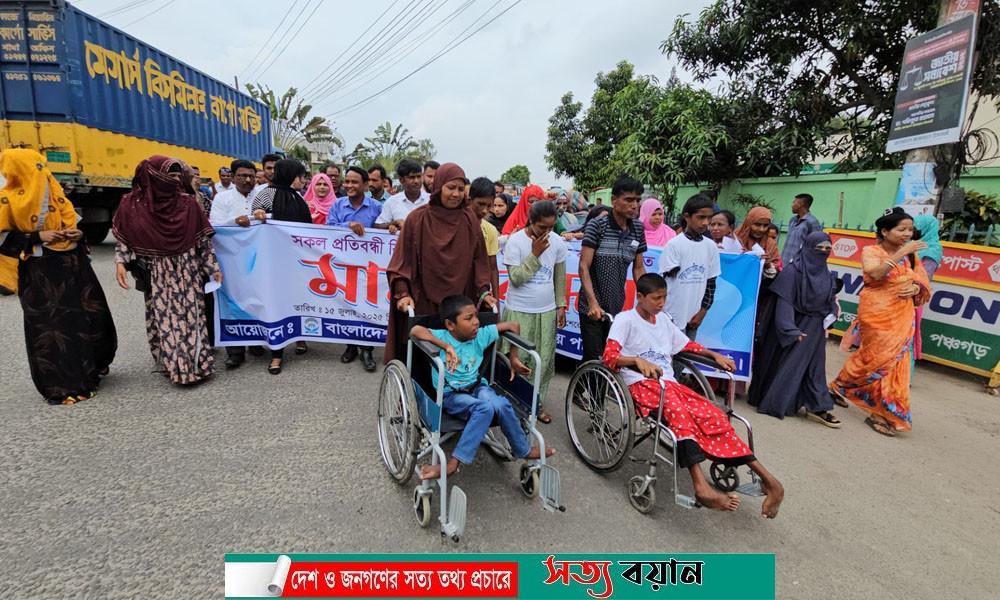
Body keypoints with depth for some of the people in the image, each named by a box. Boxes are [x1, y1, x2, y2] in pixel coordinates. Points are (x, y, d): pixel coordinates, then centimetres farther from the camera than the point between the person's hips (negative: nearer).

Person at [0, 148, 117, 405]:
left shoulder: (53, 192, 10)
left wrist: (77, 233, 0)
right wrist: (38, 237, -16)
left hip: (72, 263, 6)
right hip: (40, 270, -6)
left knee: (89, 314, 11)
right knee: (50, 325, -2)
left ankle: (92, 365, 31)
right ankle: (60, 386, 6)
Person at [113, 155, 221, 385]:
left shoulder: (187, 203, -2)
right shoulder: (132, 204, -2)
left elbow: (203, 238, 1)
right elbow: (123, 239, 6)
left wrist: (213, 267, 0)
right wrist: (120, 263, -7)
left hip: (187, 273, 0)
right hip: (157, 275, 0)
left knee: (190, 316, 1)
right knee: (163, 321, 4)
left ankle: (195, 364, 9)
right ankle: (173, 366, 15)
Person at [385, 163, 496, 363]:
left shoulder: (470, 221, 6)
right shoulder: (417, 219, -1)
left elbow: (479, 259, 8)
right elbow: (403, 260, -1)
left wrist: (484, 291, -1)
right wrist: (403, 293, -12)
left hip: (460, 302, 2)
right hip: (423, 302, -2)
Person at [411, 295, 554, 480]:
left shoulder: (481, 335, -2)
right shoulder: (442, 337, -13)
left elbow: (513, 326, 6)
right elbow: (416, 330, -32)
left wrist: (513, 358, 6)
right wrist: (446, 346, -37)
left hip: (477, 387, 4)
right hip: (452, 395, -4)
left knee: (501, 405, -29)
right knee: (485, 408, -34)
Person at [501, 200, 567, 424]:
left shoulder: (558, 241, 0)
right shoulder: (515, 241, -12)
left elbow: (560, 277, 9)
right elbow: (516, 278, -16)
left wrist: (561, 306, 9)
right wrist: (535, 254, -20)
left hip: (547, 311, 4)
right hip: (519, 311, -4)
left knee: (545, 361, 10)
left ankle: (537, 403, 26)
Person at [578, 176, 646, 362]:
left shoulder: (638, 228, 5)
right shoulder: (597, 225, -10)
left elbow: (638, 268, 11)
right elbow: (584, 266, -14)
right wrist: (593, 303, -24)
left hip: (617, 307, 5)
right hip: (593, 307, -5)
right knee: (593, 359, -4)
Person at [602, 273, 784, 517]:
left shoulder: (663, 320, 20)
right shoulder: (625, 320, 0)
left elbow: (687, 345, 32)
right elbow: (609, 356, -14)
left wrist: (714, 355, 15)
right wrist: (638, 360, -32)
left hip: (670, 383, 6)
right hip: (640, 384, -6)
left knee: (713, 415, -18)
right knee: (678, 411, -36)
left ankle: (766, 478, -20)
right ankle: (701, 486, -46)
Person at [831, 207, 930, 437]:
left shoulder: (911, 256, 9)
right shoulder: (871, 251, -6)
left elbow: (924, 284, 14)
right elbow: (875, 273, -25)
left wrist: (916, 288, -8)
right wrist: (901, 252, -27)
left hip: (903, 318, 5)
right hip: (876, 314, -5)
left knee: (895, 361, 3)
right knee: (880, 358, -3)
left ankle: (881, 412, 14)